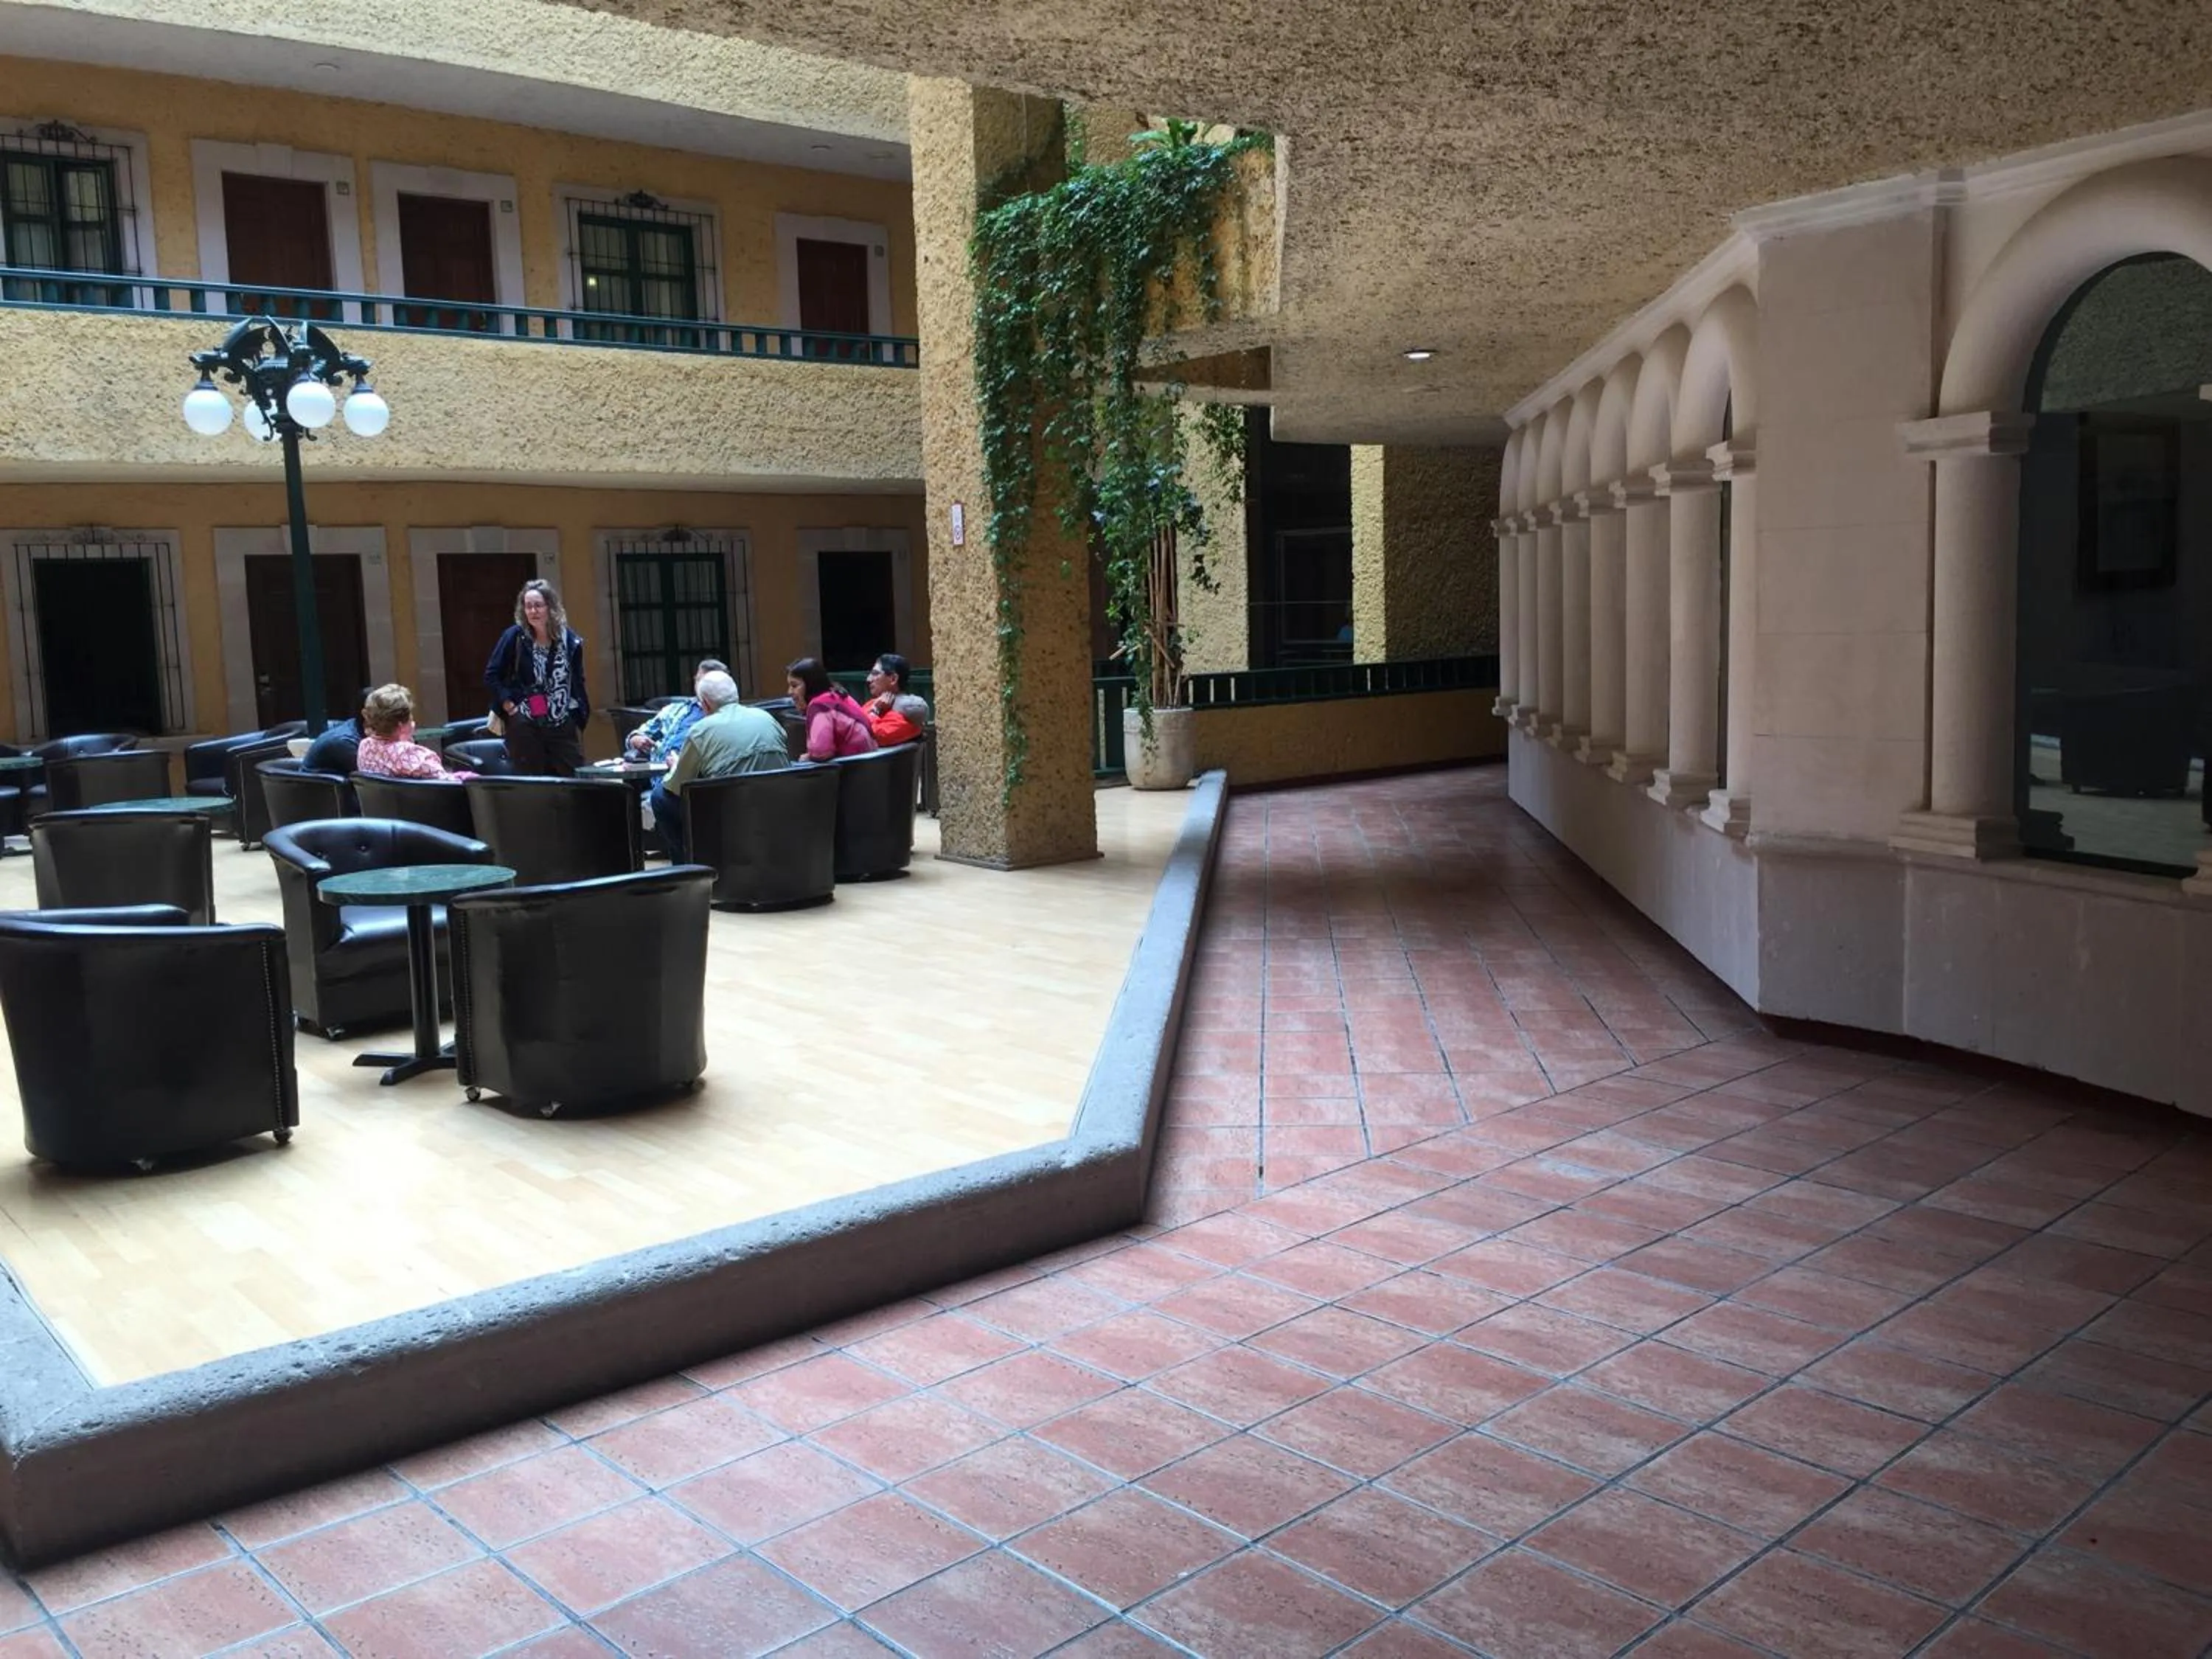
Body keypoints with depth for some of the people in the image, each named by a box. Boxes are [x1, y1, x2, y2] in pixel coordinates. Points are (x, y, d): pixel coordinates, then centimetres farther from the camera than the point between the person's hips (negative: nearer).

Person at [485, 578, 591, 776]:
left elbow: (578, 680, 14)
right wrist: (508, 705, -7)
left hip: (563, 727, 3)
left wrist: (577, 711, 5)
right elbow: (491, 675, 1)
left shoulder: (570, 640, 3)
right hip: (524, 727, -2)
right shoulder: (514, 637, -4)